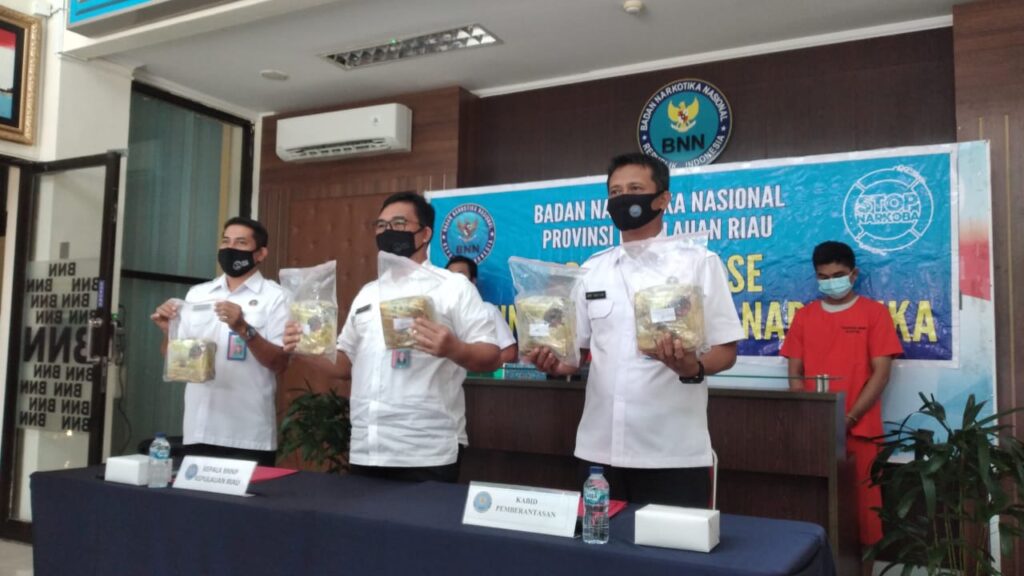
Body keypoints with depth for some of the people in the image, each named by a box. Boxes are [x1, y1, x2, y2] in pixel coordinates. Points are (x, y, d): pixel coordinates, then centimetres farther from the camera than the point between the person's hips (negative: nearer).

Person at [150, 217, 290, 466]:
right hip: (199, 429, 4)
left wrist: (244, 329, -22)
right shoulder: (198, 293, 12)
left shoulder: (274, 297, -2)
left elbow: (280, 362, -9)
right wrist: (168, 331, -6)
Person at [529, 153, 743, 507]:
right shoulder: (593, 269, 12)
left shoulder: (700, 263, -1)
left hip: (673, 452, -3)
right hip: (599, 449, 4)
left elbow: (726, 351, -1)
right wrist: (555, 364, -6)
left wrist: (692, 367, -22)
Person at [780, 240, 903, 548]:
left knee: (860, 501, 2)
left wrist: (850, 418, -12)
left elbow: (881, 373, -4)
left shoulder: (874, 312, 2)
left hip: (859, 428, -2)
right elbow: (795, 373, 9)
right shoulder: (804, 316, 10)